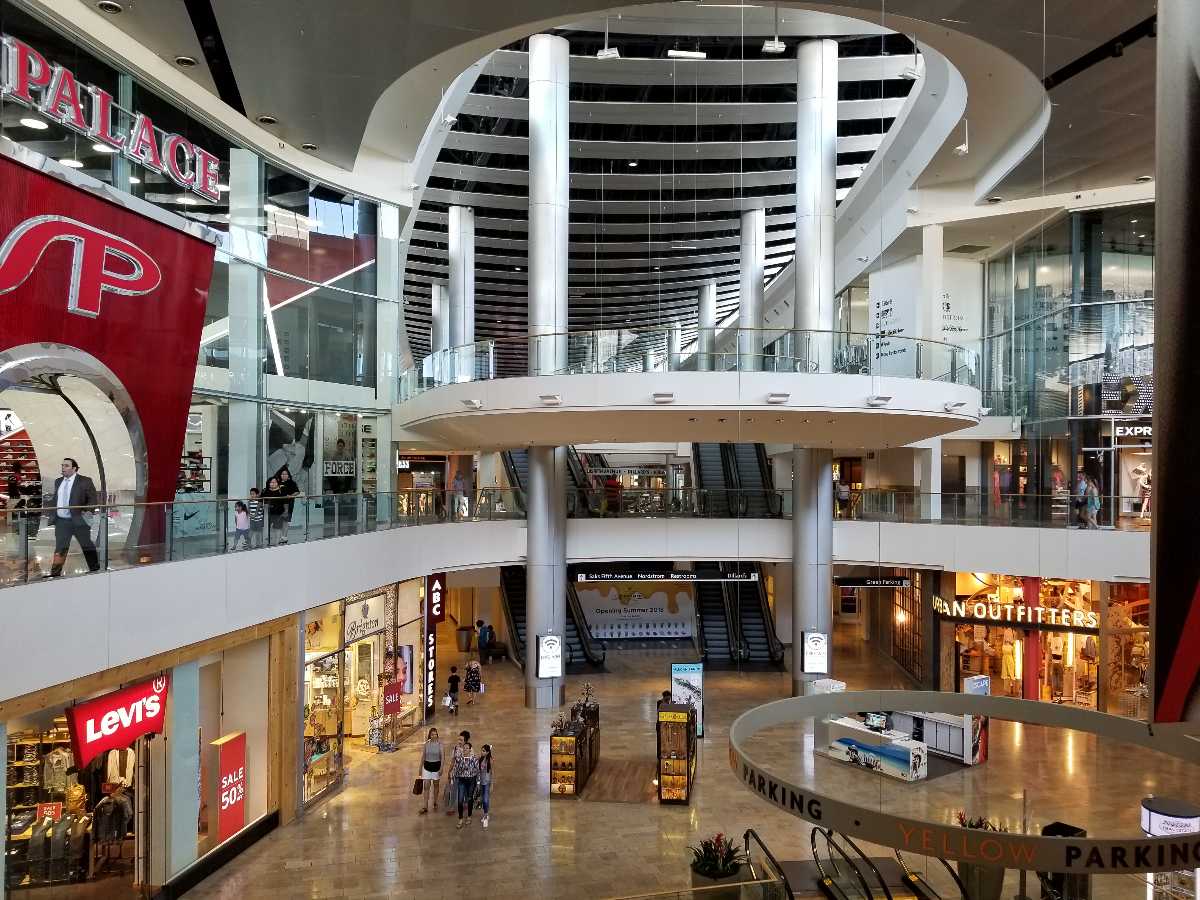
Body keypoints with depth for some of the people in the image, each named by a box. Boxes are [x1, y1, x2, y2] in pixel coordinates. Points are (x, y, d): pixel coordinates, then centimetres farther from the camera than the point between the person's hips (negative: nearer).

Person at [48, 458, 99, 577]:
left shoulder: (85, 481, -5)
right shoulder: (58, 481, 13)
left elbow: (93, 500, -5)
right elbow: (55, 499, 19)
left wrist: (85, 510, -17)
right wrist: (52, 514, 8)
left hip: (79, 520, -4)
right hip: (61, 521, 4)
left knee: (88, 547, 8)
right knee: (60, 548, 1)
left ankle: (95, 571, 20)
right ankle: (55, 574, 1)